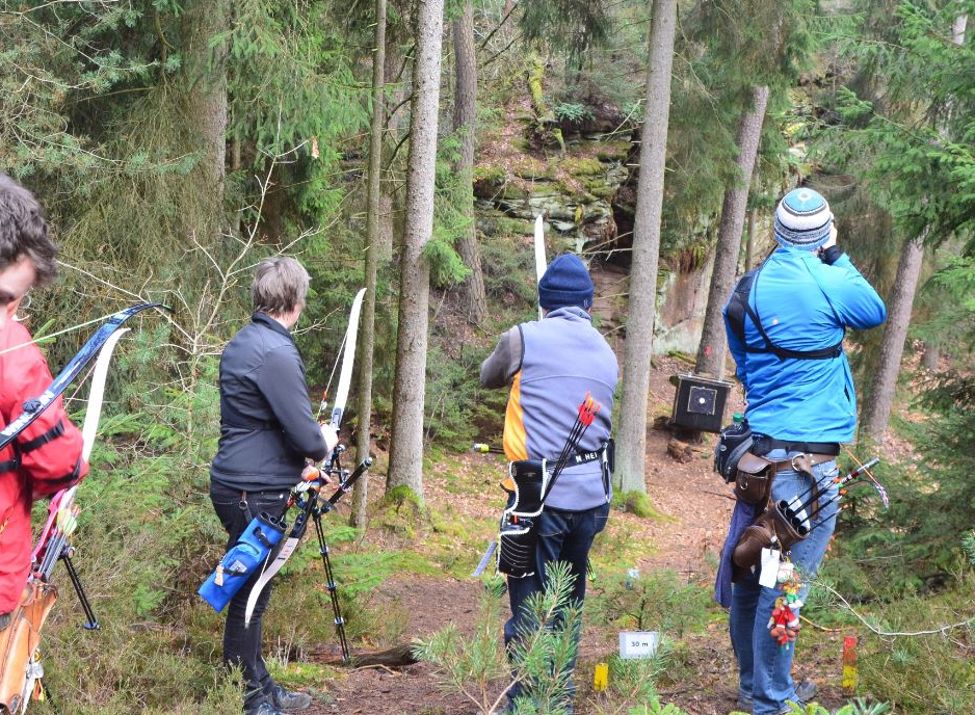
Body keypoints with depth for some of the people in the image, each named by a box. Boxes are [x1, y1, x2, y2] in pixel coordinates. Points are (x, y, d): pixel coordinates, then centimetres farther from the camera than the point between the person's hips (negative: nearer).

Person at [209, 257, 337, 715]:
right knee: (249, 596, 1)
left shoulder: (242, 343, 10)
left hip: (239, 483, 10)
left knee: (250, 591, 18)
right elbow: (305, 434, -21)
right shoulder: (276, 353, -21)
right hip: (254, 492, -10)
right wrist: (324, 442, 1)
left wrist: (299, 462, 16)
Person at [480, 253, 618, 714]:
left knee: (531, 607, 0)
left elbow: (488, 378, 16)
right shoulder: (606, 352, 11)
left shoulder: (524, 338, -3)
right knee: (568, 603, 18)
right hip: (592, 493, 5)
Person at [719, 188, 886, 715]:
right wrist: (837, 256, 13)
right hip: (809, 457, -7)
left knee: (750, 572, 13)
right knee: (786, 581, -2)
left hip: (757, 448, 7)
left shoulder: (747, 291, 8)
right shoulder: (829, 286, -11)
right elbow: (876, 312, 9)